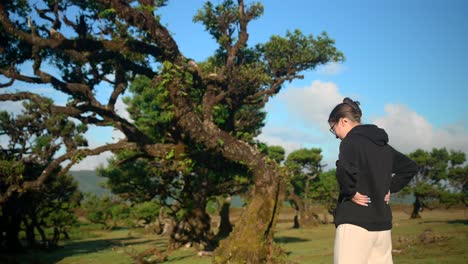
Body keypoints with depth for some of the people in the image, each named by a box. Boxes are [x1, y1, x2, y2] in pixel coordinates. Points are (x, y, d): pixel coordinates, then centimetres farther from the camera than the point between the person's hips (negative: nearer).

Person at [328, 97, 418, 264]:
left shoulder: (351, 141, -9)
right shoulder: (383, 144, 15)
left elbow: (345, 170, -29)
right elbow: (410, 167, 26)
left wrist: (350, 192, -13)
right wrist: (390, 188, 18)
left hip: (355, 221, -8)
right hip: (383, 224, 8)